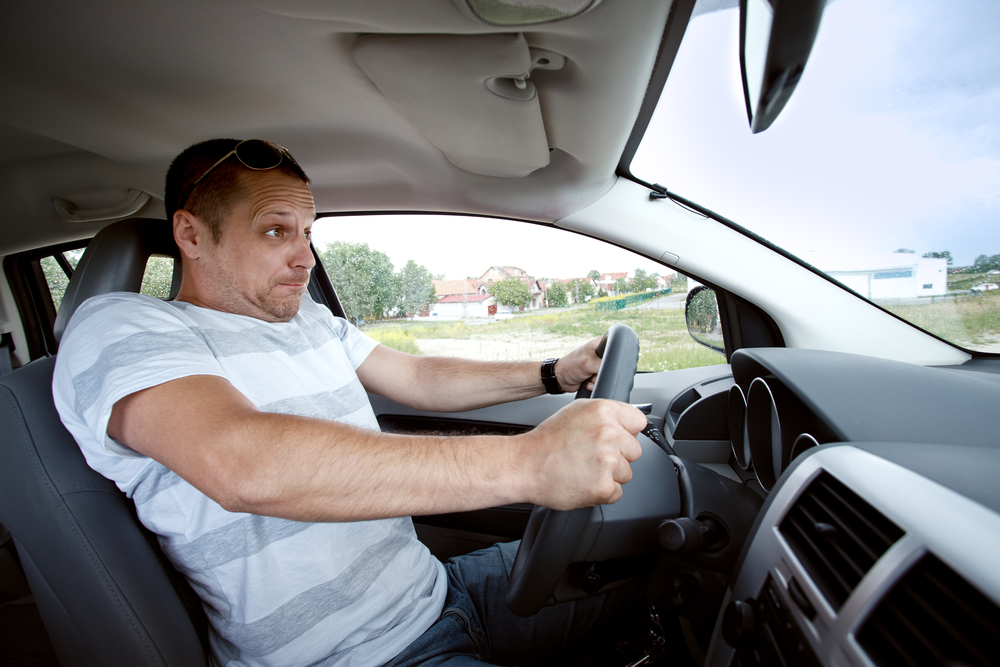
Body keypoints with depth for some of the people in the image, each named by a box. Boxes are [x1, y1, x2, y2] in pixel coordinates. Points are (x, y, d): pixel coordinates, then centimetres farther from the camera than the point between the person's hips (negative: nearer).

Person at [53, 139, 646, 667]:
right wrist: (524, 462, -39)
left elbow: (419, 377, 17)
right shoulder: (119, 327, -13)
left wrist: (554, 374, 8)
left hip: (436, 592, 7)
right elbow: (244, 466, -33)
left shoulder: (314, 322, 11)